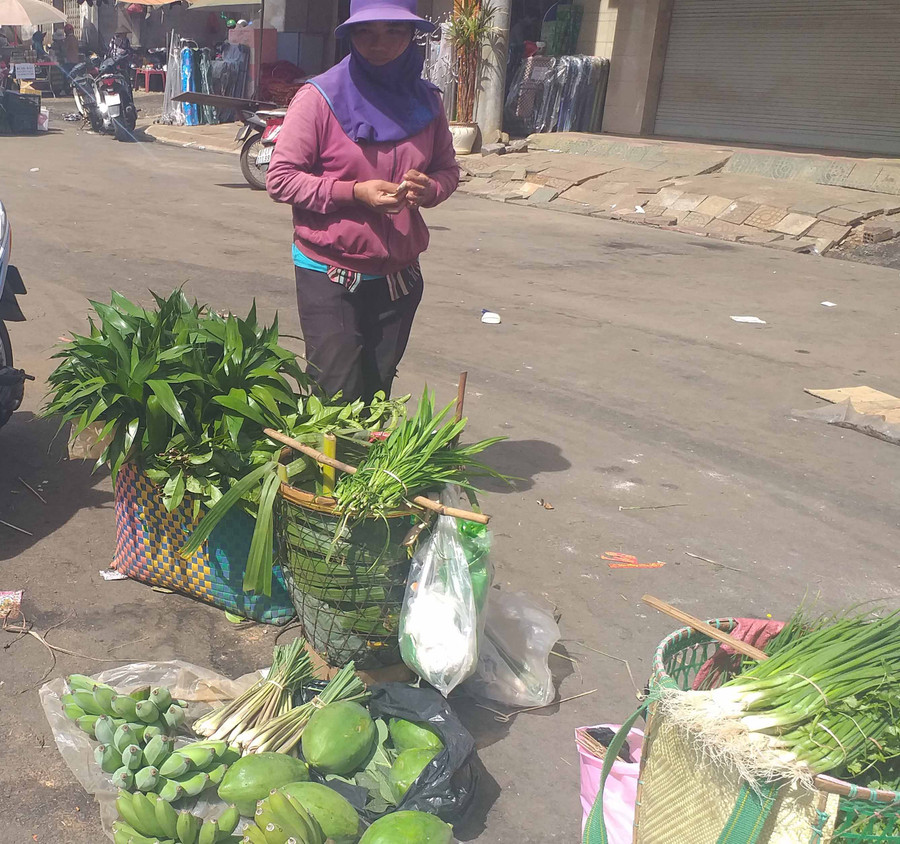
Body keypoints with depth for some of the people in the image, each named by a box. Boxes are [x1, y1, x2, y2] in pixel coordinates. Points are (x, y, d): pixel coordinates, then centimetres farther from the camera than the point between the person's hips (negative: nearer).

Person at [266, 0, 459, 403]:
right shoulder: (319, 97, -7)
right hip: (329, 276, -4)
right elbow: (280, 179, -9)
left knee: (377, 396, 11)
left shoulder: (424, 100, 7)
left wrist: (429, 189, -9)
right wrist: (354, 192, -21)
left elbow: (447, 170, 16)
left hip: (398, 275, 4)